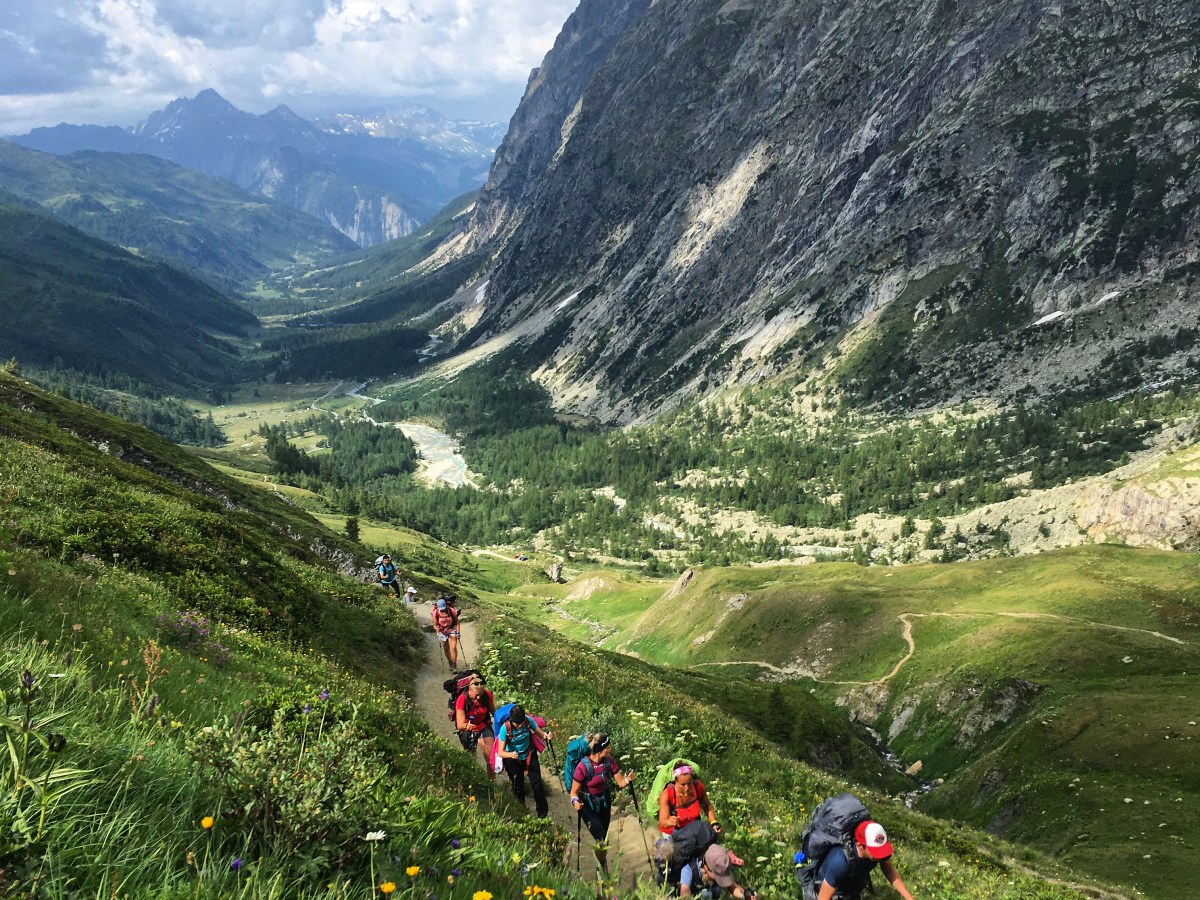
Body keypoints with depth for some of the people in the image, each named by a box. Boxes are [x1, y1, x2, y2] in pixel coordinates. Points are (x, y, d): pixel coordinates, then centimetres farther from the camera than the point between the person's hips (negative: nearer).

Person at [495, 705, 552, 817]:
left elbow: (541, 734, -13)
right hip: (513, 759, -1)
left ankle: (543, 813, 11)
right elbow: (500, 752, -28)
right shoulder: (505, 728, -29)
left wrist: (547, 736, -37)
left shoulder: (528, 721, -23)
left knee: (537, 784, -8)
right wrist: (511, 755, -49)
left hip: (529, 755, 1)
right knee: (518, 787, 11)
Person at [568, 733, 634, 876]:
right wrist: (575, 801, -37)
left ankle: (603, 869, 37)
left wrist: (628, 779, -31)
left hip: (604, 803, 4)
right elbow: (574, 792, -17)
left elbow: (620, 782, -10)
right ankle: (603, 869, 10)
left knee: (603, 840, 14)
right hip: (588, 806, -4)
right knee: (601, 839, -15)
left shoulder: (610, 761, -13)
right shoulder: (583, 766, -26)